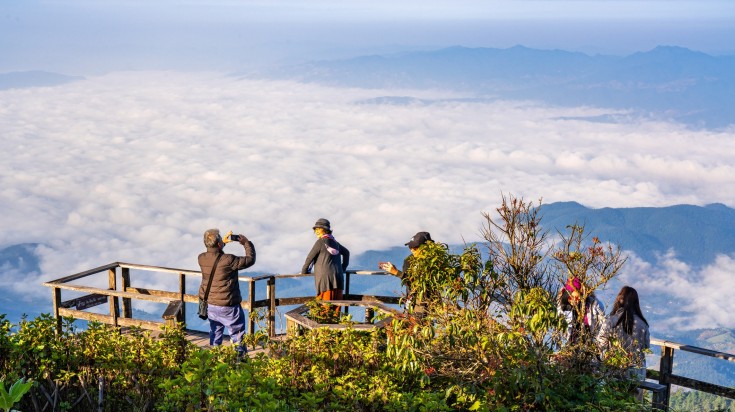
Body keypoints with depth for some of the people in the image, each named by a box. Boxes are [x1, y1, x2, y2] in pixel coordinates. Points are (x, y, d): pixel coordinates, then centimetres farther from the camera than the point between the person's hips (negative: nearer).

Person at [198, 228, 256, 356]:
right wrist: (247, 243, 0)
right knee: (237, 335, 10)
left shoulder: (202, 259, -8)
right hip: (227, 307, -6)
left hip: (209, 305, 6)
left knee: (215, 333, 24)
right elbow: (250, 260, -15)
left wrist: (223, 242, 13)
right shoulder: (228, 260, -27)